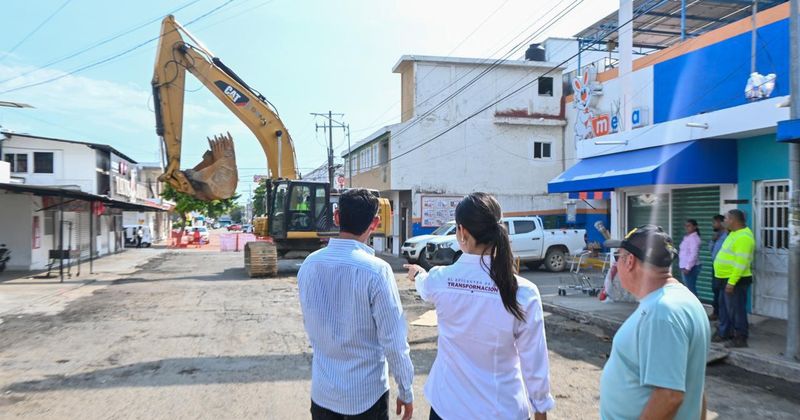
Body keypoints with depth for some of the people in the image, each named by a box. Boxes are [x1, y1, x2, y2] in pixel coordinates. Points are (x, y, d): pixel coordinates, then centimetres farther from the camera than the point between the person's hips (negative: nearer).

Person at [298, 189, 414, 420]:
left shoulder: (309, 264, -7)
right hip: (366, 394, -4)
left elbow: (309, 324, 6)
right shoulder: (376, 270, -22)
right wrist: (406, 391, -5)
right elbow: (394, 340, -18)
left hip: (322, 390, 4)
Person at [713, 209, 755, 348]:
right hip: (727, 279, 10)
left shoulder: (744, 237, -20)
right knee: (725, 308, 17)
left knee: (736, 309, -1)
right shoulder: (735, 233, 13)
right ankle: (724, 333, 27)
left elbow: (741, 263, -25)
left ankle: (740, 339, 9)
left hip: (736, 281, -10)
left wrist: (732, 282, -26)